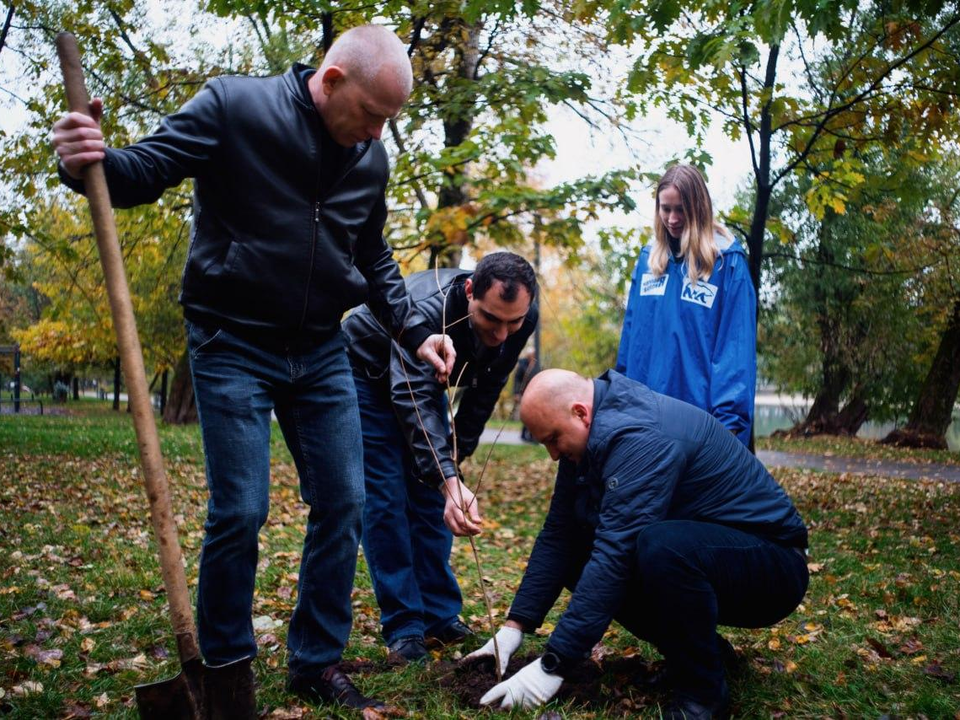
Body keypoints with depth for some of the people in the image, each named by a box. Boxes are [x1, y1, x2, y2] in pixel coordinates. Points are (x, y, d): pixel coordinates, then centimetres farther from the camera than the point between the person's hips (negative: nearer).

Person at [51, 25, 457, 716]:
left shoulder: (370, 157, 5)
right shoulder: (233, 106, -10)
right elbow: (146, 171, -12)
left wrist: (413, 330, 4)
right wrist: (93, 162, -34)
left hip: (321, 352, 5)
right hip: (234, 347, -5)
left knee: (343, 503, 4)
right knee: (239, 512, -6)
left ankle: (317, 662, 21)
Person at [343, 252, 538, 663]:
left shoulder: (523, 318, -23)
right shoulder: (427, 309, -42)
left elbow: (485, 390, -8)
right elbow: (412, 398, -50)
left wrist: (456, 453, -6)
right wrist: (450, 482, -62)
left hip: (425, 379, 5)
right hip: (368, 376, -5)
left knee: (431, 497, 3)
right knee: (384, 500, -10)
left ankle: (441, 618, 10)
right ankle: (403, 628, -4)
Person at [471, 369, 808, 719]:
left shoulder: (640, 437, -27)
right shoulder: (589, 437, 2)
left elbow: (614, 557, -32)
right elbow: (556, 536, 4)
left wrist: (551, 666, -30)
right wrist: (513, 628, -2)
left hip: (771, 564, -9)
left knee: (661, 546, -38)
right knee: (575, 548, -2)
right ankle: (694, 647, 7)